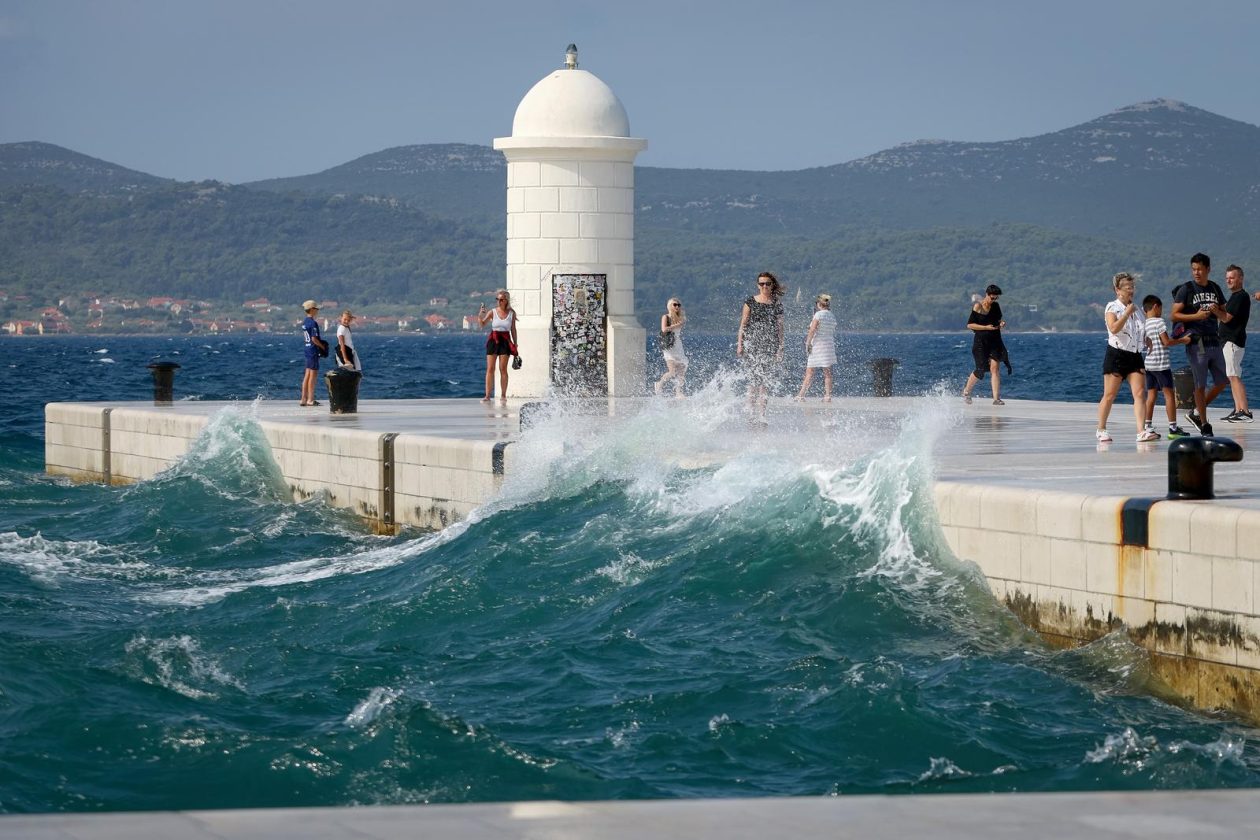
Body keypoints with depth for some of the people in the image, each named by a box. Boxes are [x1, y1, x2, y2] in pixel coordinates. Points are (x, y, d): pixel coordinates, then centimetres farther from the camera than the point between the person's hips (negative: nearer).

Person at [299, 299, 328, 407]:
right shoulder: (313, 323, -16)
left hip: (307, 349, 9)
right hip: (313, 350, -9)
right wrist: (322, 346, -7)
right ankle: (310, 400, -2)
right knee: (313, 375, -4)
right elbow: (314, 339, -21)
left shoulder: (304, 323, 12)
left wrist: (321, 344, 15)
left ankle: (304, 399, 12)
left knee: (307, 375, 11)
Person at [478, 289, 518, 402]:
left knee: (503, 369, -1)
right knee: (490, 368, -2)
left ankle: (503, 395, 4)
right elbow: (482, 324, -4)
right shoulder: (492, 312, 1)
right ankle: (488, 395, -2)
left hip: (505, 341, 0)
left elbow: (513, 329, 8)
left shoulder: (511, 313, 3)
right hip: (493, 340, 0)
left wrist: (515, 344, 7)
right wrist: (480, 316, -22)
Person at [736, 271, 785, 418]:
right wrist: (740, 344, -1)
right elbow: (743, 325, 6)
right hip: (751, 344, -1)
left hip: (769, 346, 1)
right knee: (754, 379, -8)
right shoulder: (751, 302, 5)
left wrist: (780, 349, 3)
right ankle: (752, 412, -3)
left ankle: (761, 415, -1)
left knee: (765, 381, -3)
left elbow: (780, 328, 9)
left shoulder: (777, 305, 9)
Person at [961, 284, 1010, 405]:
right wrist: (986, 327, -18)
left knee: (994, 368, -8)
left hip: (995, 341, 4)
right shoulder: (978, 307, -9)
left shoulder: (996, 306, 6)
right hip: (981, 341, -4)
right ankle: (966, 391, 20)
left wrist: (1001, 323, -3)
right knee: (981, 369, -5)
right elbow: (969, 325, -9)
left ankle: (996, 398, -11)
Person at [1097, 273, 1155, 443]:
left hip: (1135, 355, 6)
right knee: (1110, 395, 0)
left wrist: (1147, 339, 14)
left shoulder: (1135, 308, 15)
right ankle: (1101, 430, 14)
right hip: (1116, 355, -6)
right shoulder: (1112, 307, -5)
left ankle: (1142, 431, -15)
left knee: (1140, 393, -9)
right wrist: (1128, 312, -21)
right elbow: (1114, 328, -23)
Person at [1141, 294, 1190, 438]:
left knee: (1151, 395, 9)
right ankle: (1173, 427, -4)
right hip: (1161, 364, -7)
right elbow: (1166, 342, -13)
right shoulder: (1159, 322, -10)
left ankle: (1148, 426, 6)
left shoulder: (1144, 324, 9)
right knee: (1169, 394, -2)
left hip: (1148, 364, 7)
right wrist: (1182, 340, 0)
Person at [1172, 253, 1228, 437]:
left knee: (1222, 381, 7)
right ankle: (1204, 425, 6)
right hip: (1196, 343, -6)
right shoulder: (1186, 289, -3)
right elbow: (1174, 316, -7)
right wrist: (1196, 316, -20)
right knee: (1200, 385, -2)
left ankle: (1197, 413, 21)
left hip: (1214, 341, 6)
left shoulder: (1215, 289, 12)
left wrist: (1217, 312, -5)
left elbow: (1225, 316, 18)